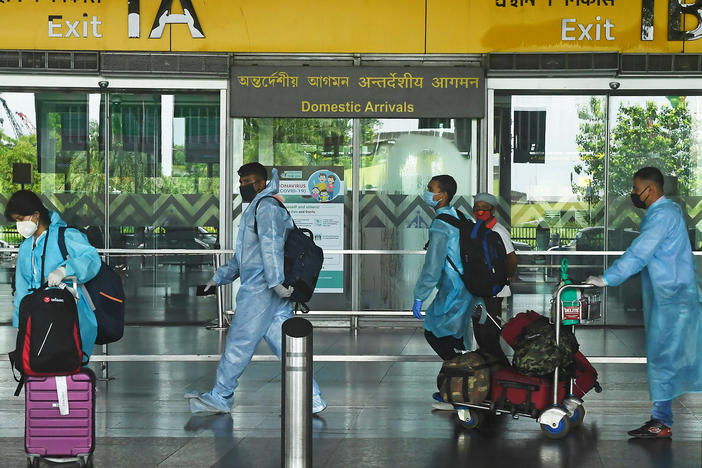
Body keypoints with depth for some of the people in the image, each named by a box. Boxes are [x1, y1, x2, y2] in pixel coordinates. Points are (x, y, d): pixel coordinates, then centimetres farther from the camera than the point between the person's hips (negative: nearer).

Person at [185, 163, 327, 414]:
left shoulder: (266, 207, -8)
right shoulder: (255, 209, 25)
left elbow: (271, 246, -20)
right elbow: (243, 256, 32)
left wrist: (275, 281, -28)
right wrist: (220, 276, 27)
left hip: (260, 290, -10)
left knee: (239, 342, -2)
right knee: (284, 344, 5)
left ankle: (220, 398, 6)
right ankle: (312, 399, 1)